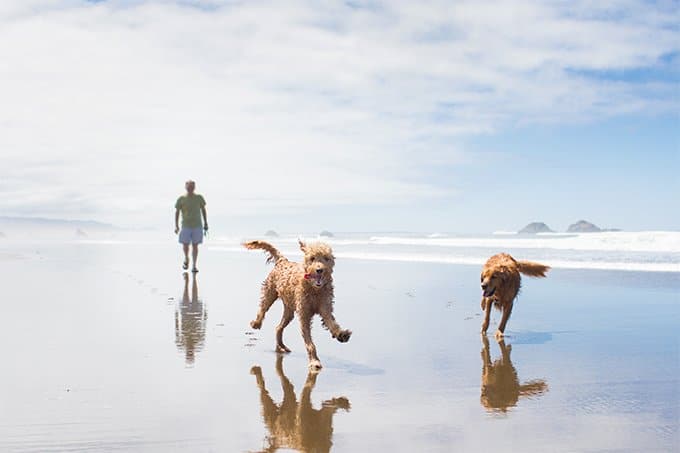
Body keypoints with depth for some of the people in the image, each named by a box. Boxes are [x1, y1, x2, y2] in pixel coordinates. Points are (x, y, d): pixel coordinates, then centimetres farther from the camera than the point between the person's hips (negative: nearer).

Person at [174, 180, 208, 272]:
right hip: (186, 226, -1)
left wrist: (205, 223, 8)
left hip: (197, 226, 1)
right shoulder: (181, 199, -1)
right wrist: (176, 226, -6)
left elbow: (203, 210, 11)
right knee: (185, 245, 0)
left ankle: (194, 266, 7)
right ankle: (186, 259, 30)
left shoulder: (199, 198, 3)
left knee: (195, 245, 1)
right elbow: (177, 212, 1)